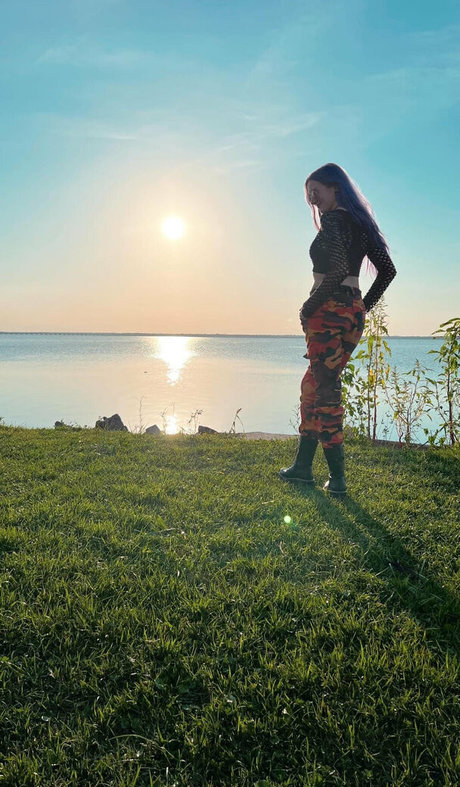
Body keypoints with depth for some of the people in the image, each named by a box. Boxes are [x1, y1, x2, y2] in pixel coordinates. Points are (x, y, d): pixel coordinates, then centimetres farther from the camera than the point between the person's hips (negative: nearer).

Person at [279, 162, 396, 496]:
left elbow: (338, 270, -23)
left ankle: (338, 478, 3)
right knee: (313, 386, 16)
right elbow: (388, 270, 17)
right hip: (353, 313, 9)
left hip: (331, 312, -9)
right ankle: (303, 466, 22)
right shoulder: (359, 222, 18)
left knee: (326, 391, -4)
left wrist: (309, 308, -13)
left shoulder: (333, 219, -8)